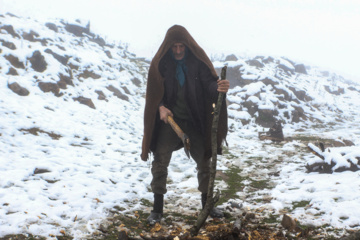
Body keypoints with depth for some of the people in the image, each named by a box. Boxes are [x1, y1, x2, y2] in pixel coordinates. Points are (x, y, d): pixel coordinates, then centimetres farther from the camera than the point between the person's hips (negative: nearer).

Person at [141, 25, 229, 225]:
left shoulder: (198, 60, -8)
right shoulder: (160, 63, -6)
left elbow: (209, 82, -18)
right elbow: (154, 92, -1)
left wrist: (218, 87, -40)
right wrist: (161, 107, -19)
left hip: (195, 121, 1)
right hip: (169, 119, 0)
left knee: (204, 162, 8)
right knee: (160, 163, -1)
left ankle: (207, 204, 28)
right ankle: (157, 209, 14)